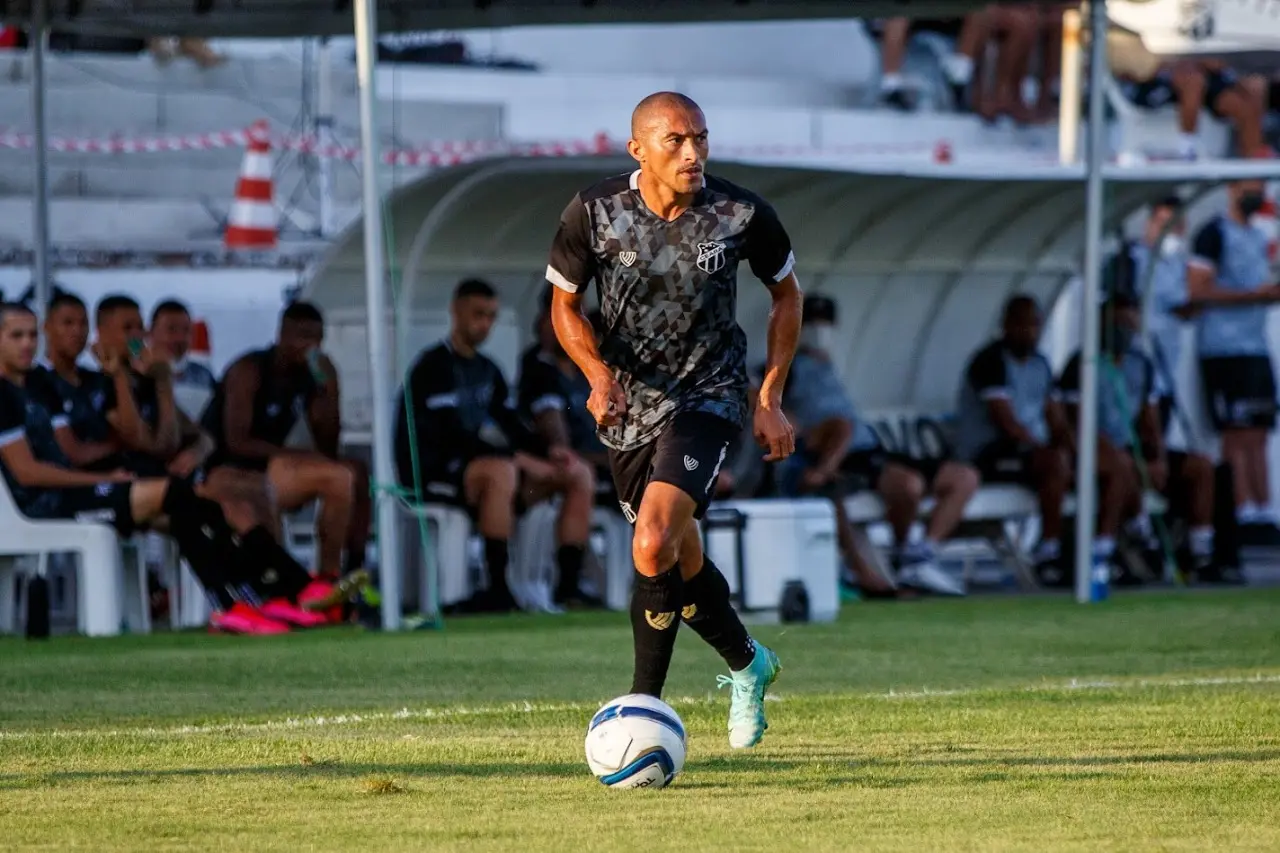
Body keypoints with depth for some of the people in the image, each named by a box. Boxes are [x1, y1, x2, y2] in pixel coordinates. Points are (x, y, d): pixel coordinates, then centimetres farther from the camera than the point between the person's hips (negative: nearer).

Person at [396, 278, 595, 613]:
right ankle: (498, 589, -39)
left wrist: (547, 450, -5)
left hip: (476, 463, 9)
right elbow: (452, 435, -20)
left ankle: (569, 585, -11)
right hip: (434, 470, -9)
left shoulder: (488, 370, 18)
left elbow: (511, 425, 16)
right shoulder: (434, 366, -10)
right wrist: (518, 458, -23)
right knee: (501, 471, -41)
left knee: (579, 474, -2)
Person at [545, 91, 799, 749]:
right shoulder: (594, 212, -14)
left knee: (654, 545, -23)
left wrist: (771, 399, 1)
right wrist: (599, 375, -18)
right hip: (630, 399, 3)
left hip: (710, 396, -3)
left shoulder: (741, 214, -15)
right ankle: (747, 664, 45)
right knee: (681, 556, 17)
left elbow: (786, 293, 4)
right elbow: (565, 305, 1)